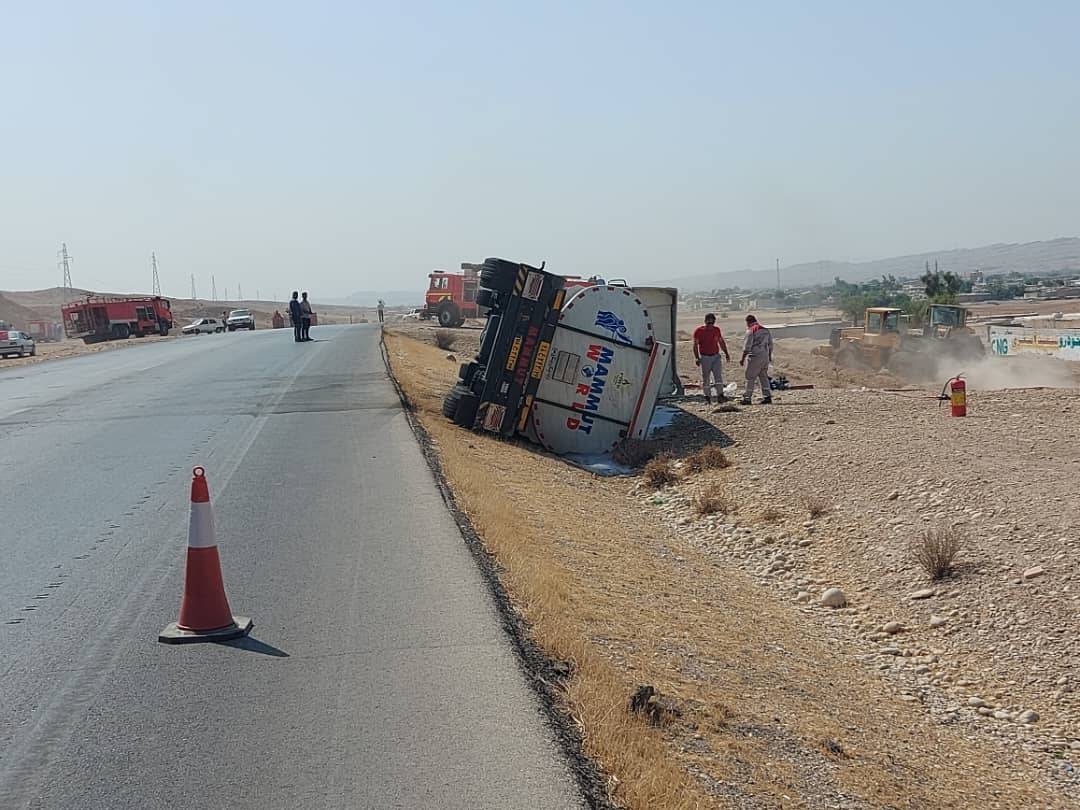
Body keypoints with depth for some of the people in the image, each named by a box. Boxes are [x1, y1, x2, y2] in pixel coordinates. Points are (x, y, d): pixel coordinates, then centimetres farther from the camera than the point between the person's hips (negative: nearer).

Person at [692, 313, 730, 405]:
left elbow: (721, 342, 16)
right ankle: (707, 398, 8)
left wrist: (726, 353, 12)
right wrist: (696, 357, -13)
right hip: (705, 357, -2)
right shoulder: (698, 331, -4)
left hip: (716, 356, 2)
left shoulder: (717, 329, 7)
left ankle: (720, 396, -9)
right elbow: (695, 345, -4)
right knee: (705, 379, 2)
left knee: (719, 376, -8)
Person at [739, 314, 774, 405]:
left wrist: (743, 359, -9)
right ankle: (767, 396, 10)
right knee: (764, 376, 13)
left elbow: (747, 347, -13)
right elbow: (770, 345, 17)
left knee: (750, 378, -1)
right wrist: (769, 356, 27)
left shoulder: (750, 331, -10)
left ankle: (747, 398, 0)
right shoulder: (765, 330, 12)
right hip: (765, 356, 7)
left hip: (754, 357, -7)